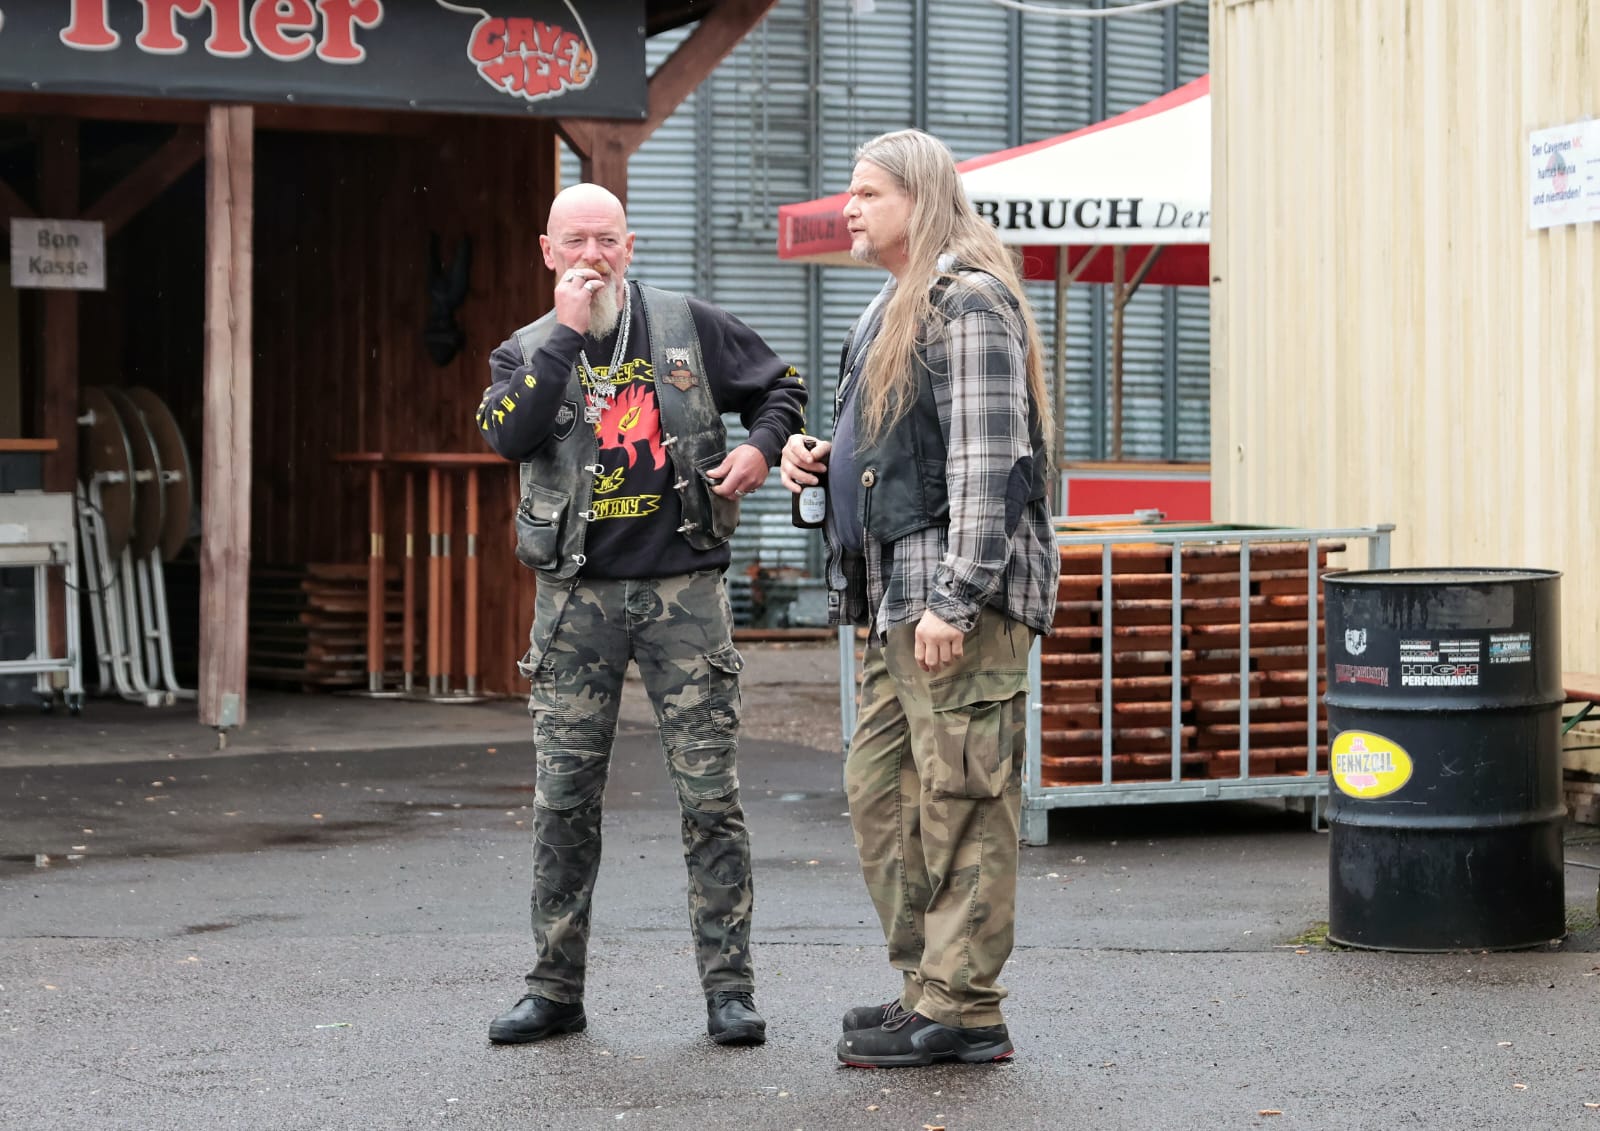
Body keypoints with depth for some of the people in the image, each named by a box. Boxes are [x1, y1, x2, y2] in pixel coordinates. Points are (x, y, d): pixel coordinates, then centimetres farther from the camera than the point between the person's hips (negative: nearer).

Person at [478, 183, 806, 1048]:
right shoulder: (528, 350, 7)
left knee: (709, 795, -2)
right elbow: (507, 434, -14)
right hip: (578, 596, 1)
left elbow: (780, 386, 19)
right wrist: (568, 333, -13)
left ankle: (729, 987, 4)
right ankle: (555, 989, 13)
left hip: (682, 592, -1)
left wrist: (761, 447, -2)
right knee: (563, 799, 3)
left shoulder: (688, 326, 7)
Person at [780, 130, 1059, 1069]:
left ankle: (962, 1008, -1)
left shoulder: (968, 302, -11)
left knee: (960, 797, -6)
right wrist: (819, 458, 11)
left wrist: (955, 598, -22)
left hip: (960, 599, -10)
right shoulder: (898, 307, 20)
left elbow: (986, 461, -18)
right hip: (898, 597, 10)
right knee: (881, 786, 13)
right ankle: (930, 979, 22)